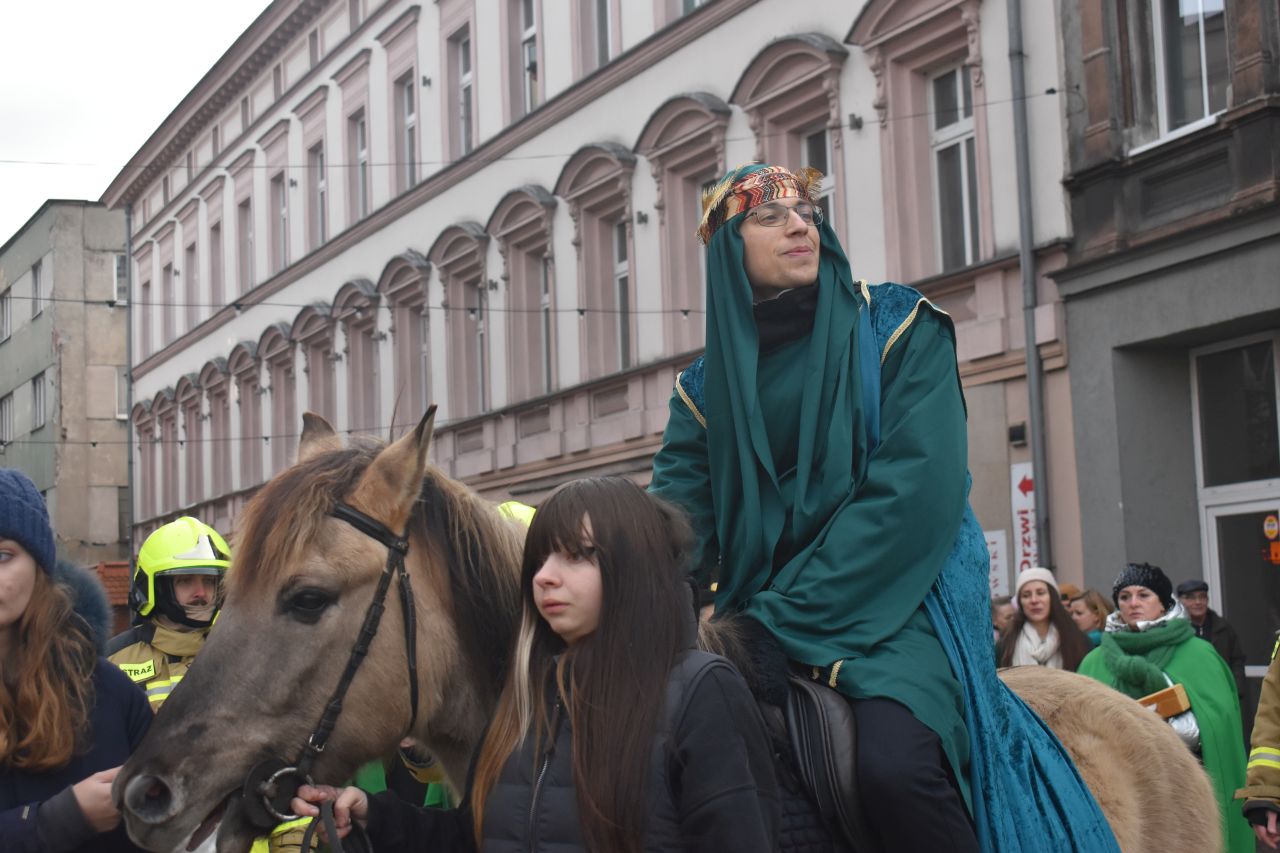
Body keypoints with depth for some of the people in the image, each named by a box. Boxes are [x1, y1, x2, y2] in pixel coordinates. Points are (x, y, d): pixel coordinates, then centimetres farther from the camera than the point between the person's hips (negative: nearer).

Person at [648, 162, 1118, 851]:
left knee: (894, 766, -32)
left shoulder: (896, 328, 1)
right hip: (762, 621, 5)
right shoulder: (706, 388, 13)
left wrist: (789, 613, -17)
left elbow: (916, 488, -11)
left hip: (895, 606, -4)